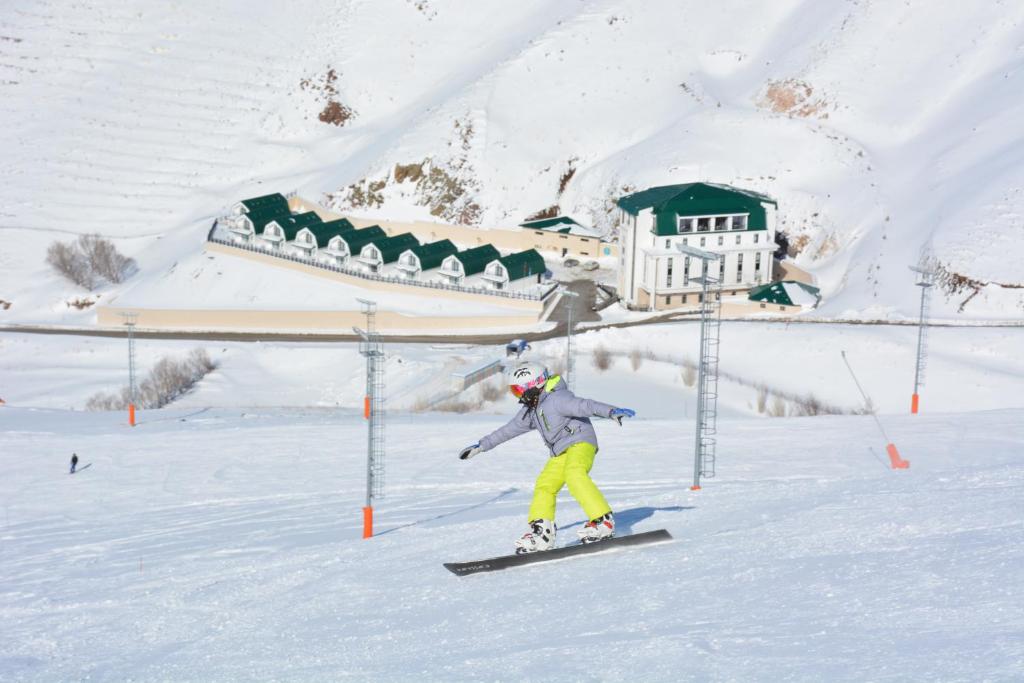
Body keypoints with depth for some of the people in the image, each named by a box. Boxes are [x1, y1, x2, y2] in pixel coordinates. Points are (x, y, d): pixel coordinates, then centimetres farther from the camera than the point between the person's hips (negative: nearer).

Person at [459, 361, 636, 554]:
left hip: (581, 441, -9)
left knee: (574, 475, -32)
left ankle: (604, 522, -30)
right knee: (544, 486, 0)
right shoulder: (530, 410, 11)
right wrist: (481, 445, 25)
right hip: (560, 452, 9)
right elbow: (508, 430, 21)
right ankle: (541, 533, 3)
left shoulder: (556, 399, -18)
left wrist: (611, 411, -46)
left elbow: (584, 405, -30)